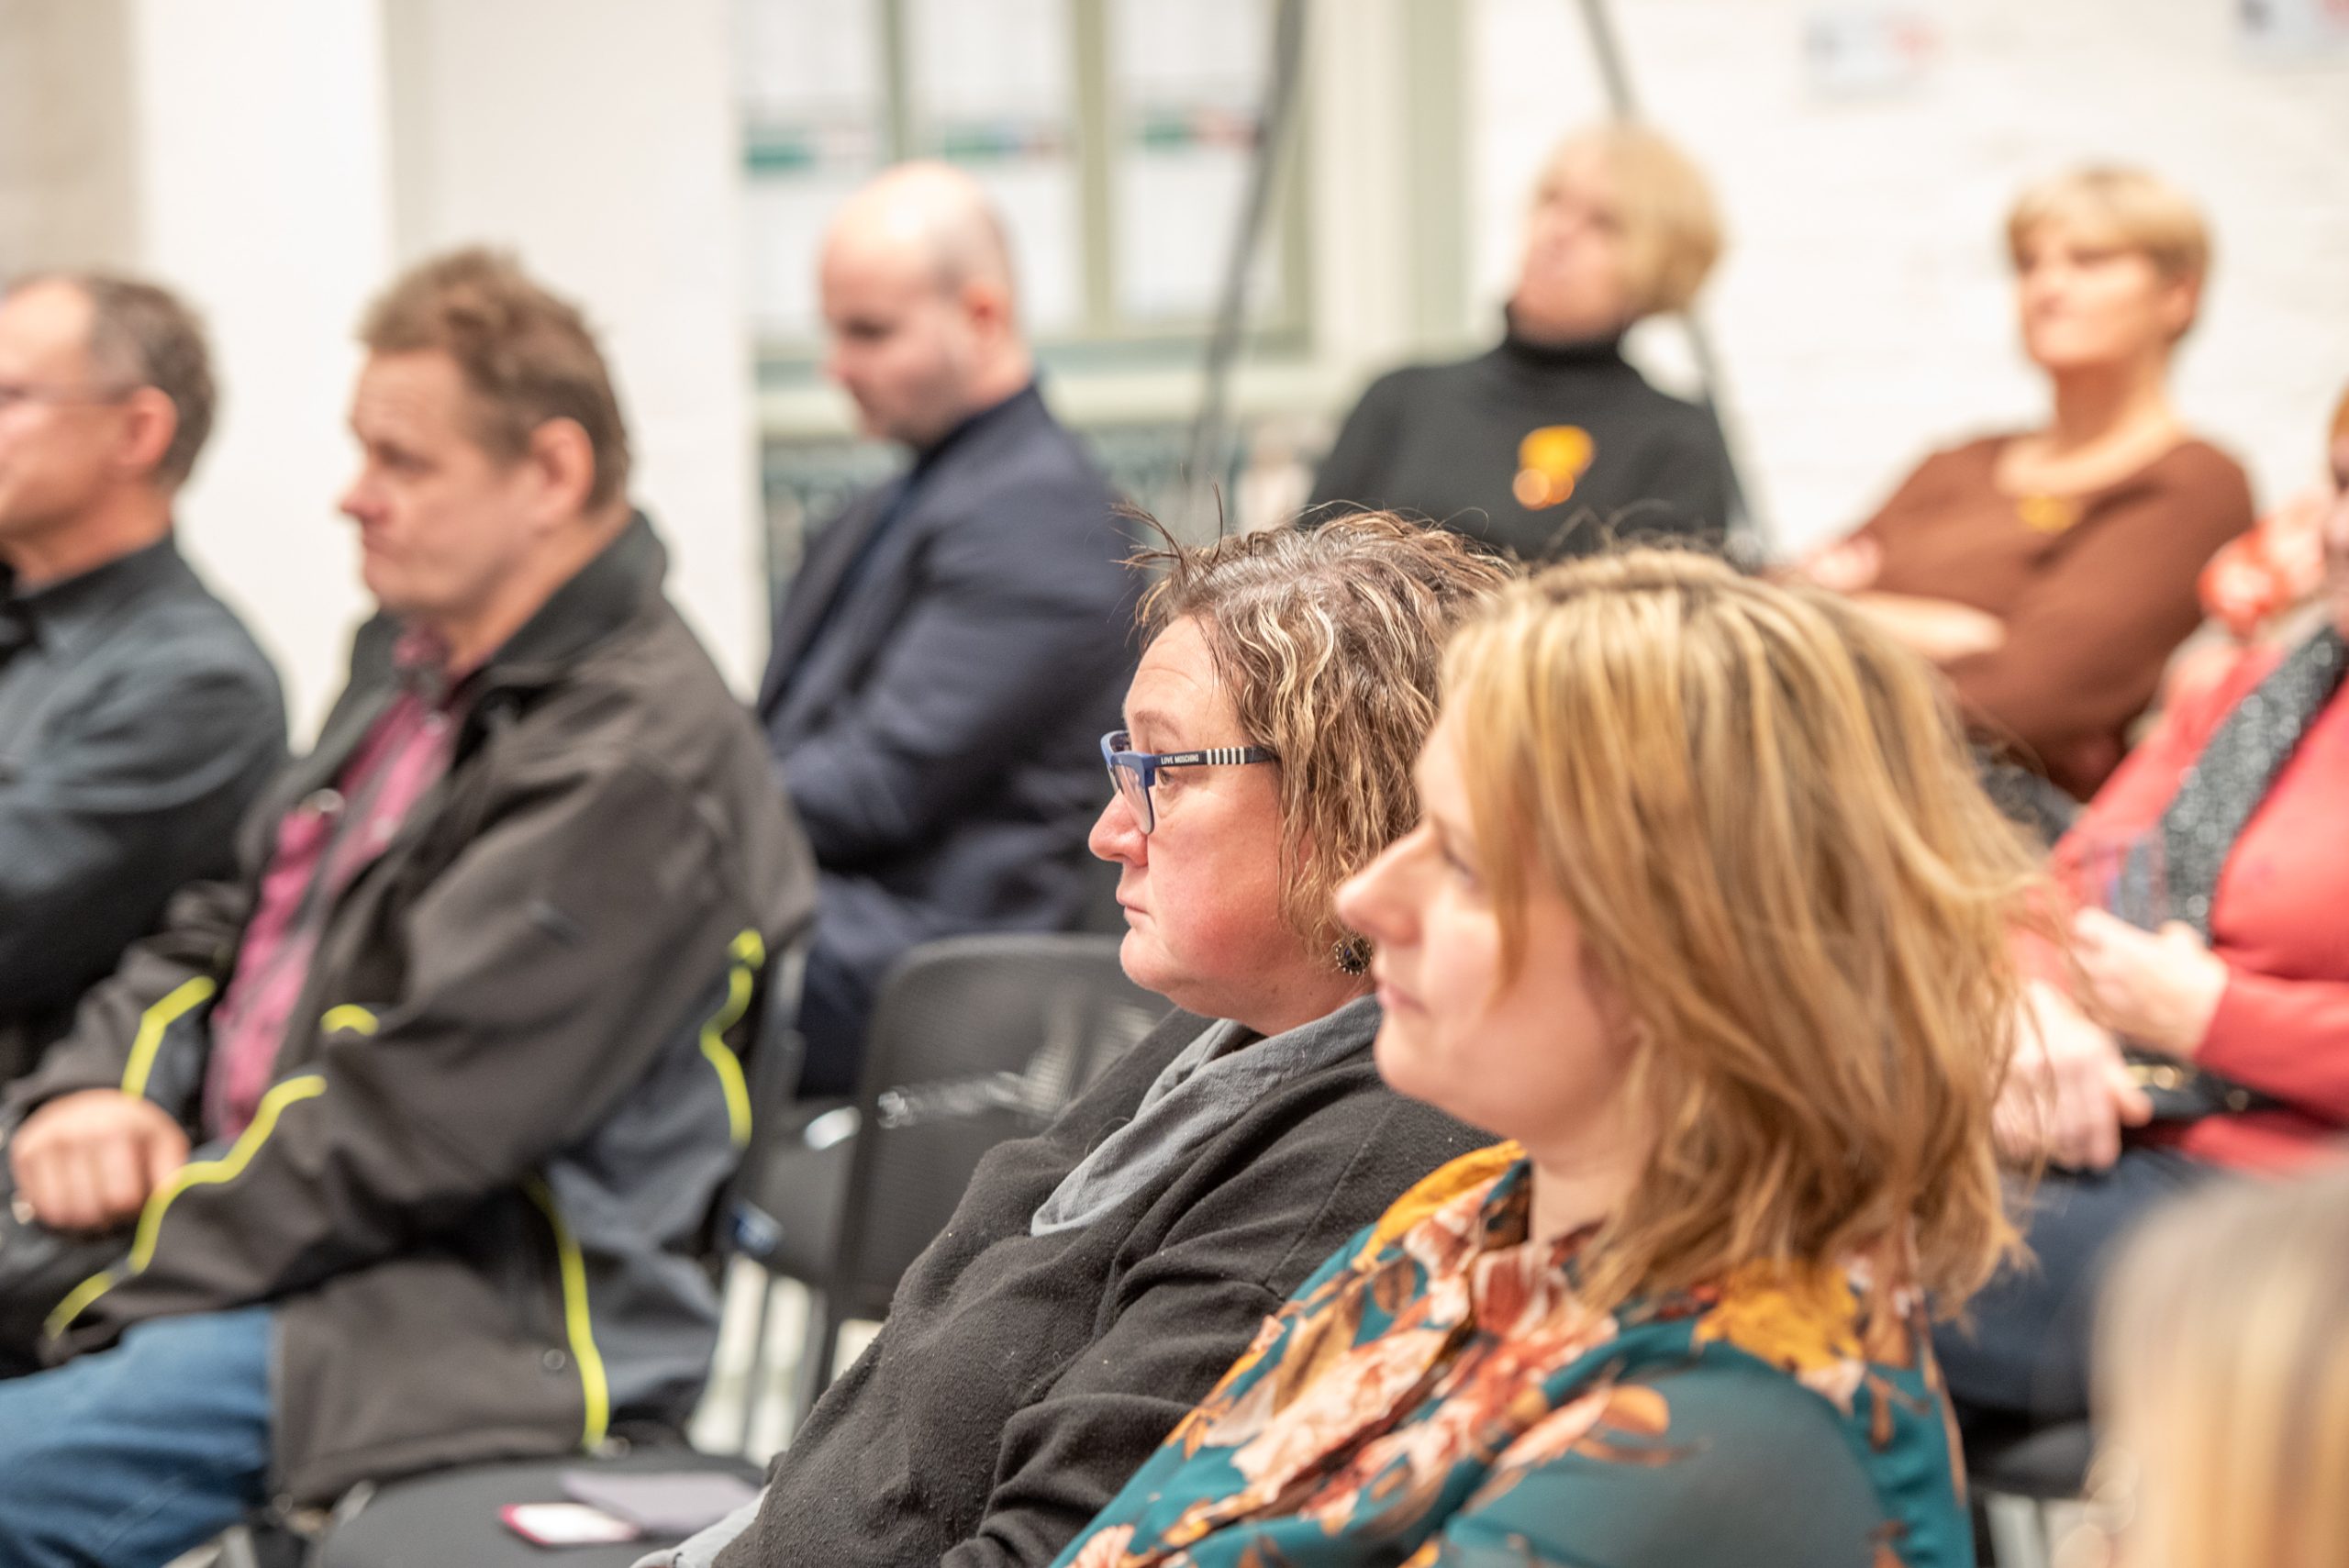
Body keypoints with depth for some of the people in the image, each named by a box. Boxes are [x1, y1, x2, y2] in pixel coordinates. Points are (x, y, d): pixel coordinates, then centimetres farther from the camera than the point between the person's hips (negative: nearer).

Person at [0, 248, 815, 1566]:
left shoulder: (637, 764, -16)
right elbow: (230, 921, 21)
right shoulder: (418, 664, 15)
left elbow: (409, 1123, -20)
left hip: (468, 1321, -10)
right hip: (287, 1233, 10)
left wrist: (133, 1251, -15)